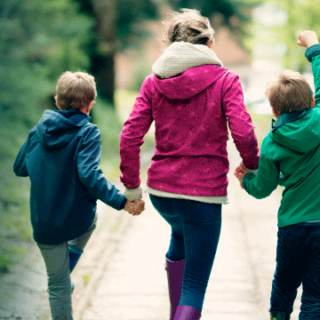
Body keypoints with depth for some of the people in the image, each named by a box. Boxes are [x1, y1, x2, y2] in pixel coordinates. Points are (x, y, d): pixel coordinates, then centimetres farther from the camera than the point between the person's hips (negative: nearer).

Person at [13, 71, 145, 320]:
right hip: (78, 220, -2)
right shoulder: (87, 133, -12)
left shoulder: (39, 130, 2)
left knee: (57, 283, 18)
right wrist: (122, 201, -24)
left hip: (44, 224, 2)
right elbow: (88, 174, -26)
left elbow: (20, 168, 12)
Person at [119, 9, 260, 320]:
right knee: (194, 286, 2)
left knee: (180, 239, 37)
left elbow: (129, 138, -2)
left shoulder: (153, 82, 5)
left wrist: (131, 187, 6)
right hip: (205, 191, -4)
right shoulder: (224, 80, -4)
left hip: (161, 189, 5)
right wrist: (252, 165, 4)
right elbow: (242, 133, -15)